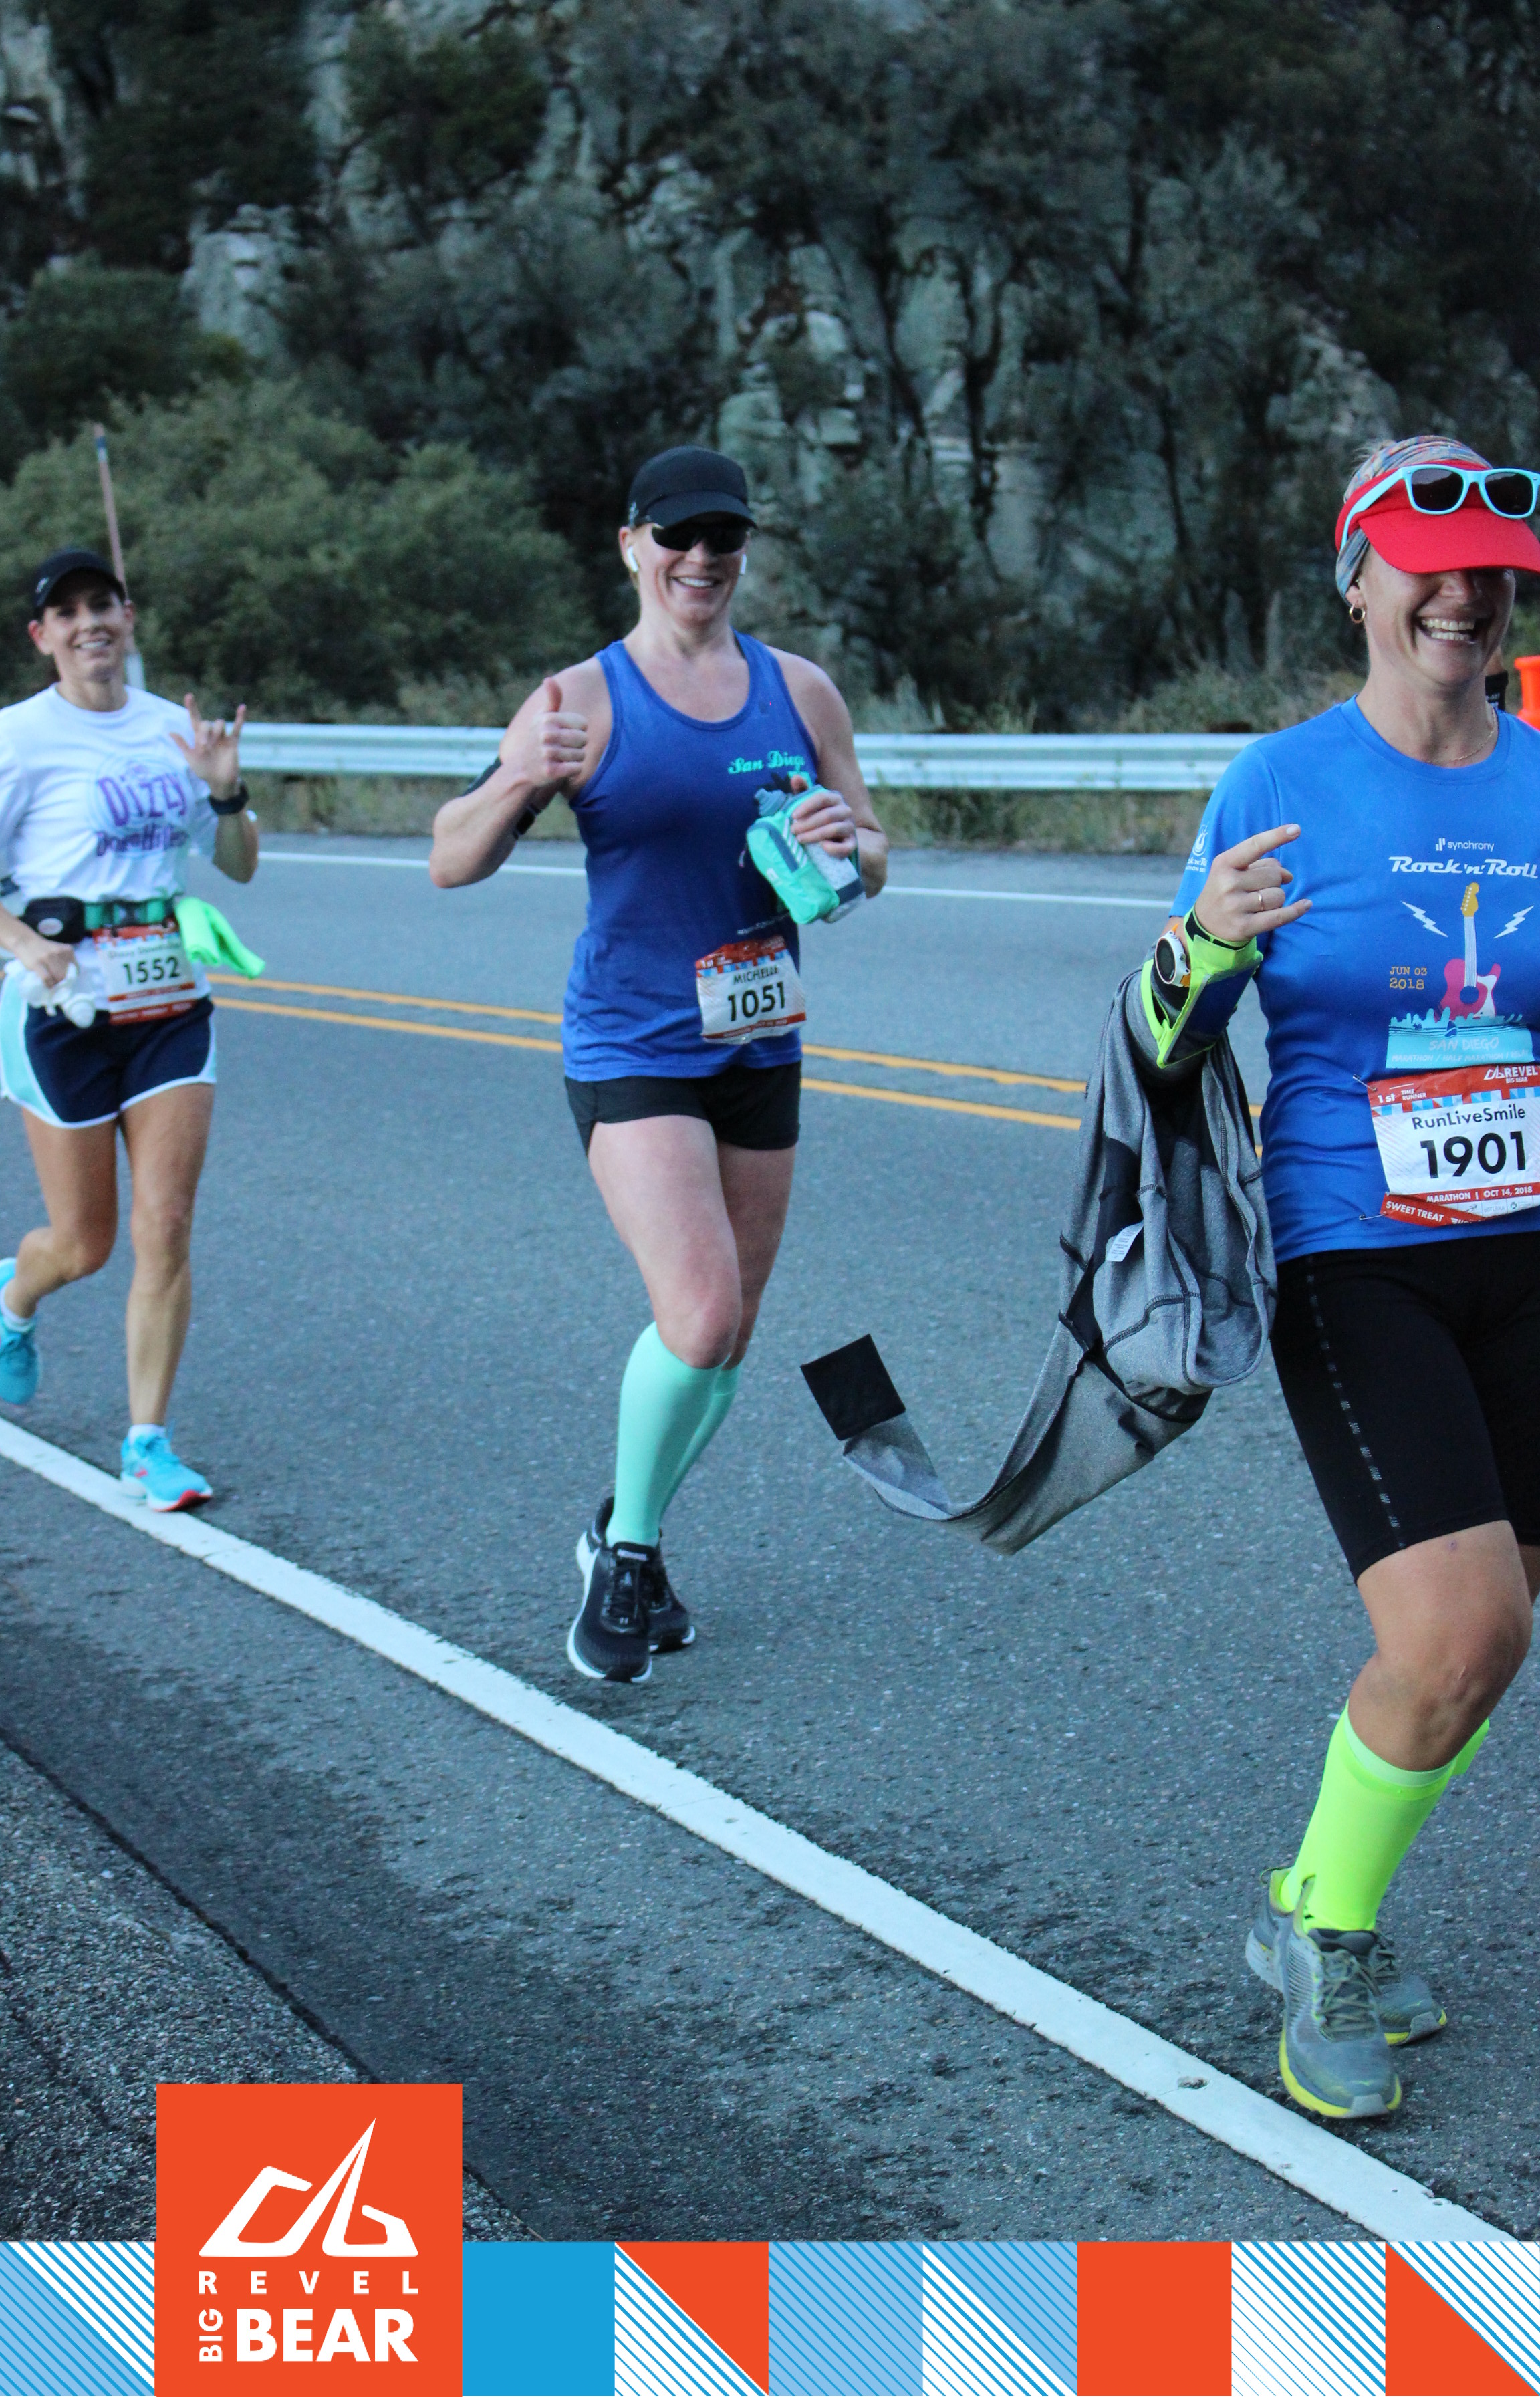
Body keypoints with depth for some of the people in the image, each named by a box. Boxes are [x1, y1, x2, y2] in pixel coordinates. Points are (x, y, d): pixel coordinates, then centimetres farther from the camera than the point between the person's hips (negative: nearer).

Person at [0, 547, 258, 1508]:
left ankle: (150, 1441, 5)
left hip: (170, 996, 3)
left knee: (166, 1228, -5)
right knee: (84, 1242, 5)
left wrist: (225, 787, -3)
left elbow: (241, 865, 15)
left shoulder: (171, 726, 9)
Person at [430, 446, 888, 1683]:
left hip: (759, 1046, 5)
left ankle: (633, 1547, 32)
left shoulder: (801, 691, 5)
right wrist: (522, 781, -30)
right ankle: (625, 1546, 3)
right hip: (630, 1053, -5)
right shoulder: (583, 700, -6)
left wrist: (847, 841, -13)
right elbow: (452, 863, -10)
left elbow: (872, 861, 11)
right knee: (700, 1311, -20)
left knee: (730, 1334, 11)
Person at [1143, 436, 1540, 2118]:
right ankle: (1327, 1932, 10)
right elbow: (1164, 1043, 0)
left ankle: (1314, 1921, 33)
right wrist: (1204, 943, -21)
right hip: (1350, 1266, -4)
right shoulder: (1281, 784, -4)